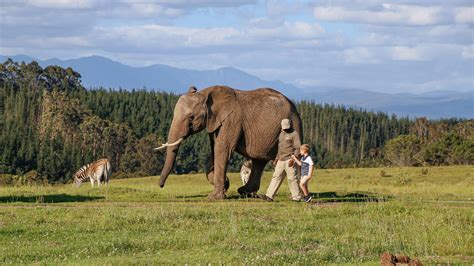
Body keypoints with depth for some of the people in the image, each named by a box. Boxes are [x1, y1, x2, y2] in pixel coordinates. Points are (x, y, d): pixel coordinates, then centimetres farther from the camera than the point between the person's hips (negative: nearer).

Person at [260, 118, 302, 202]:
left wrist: (293, 159, -21)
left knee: (292, 178, -6)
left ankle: (296, 197, 0)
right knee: (276, 177, 2)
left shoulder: (294, 134, -8)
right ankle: (269, 196, -1)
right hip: (281, 160, 8)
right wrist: (276, 159, 20)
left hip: (289, 160, -8)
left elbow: (298, 148, -13)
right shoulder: (282, 134, 17)